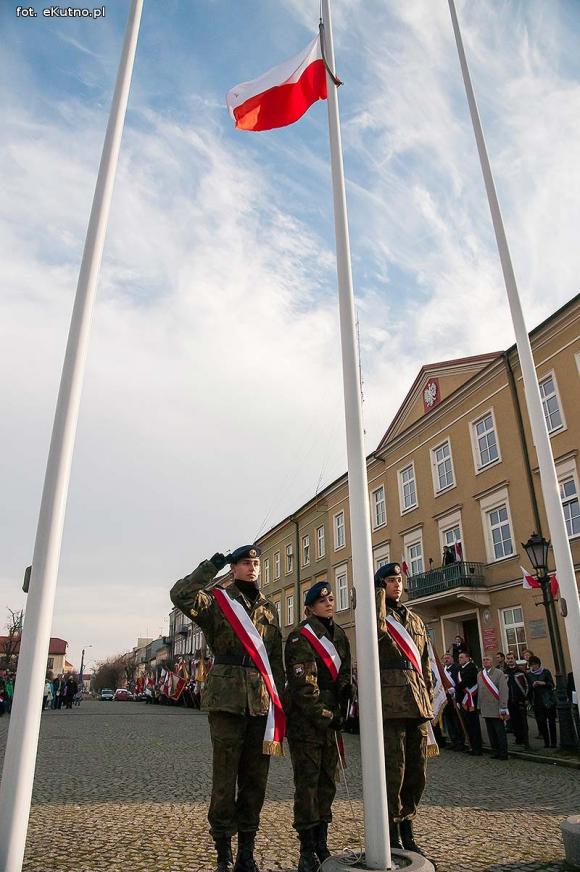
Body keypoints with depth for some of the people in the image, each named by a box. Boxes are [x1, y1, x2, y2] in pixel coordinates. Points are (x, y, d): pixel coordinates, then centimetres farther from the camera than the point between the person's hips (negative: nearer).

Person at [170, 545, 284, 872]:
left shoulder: (270, 609, 15)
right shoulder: (218, 600, 2)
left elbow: (277, 660, 16)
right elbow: (181, 595, -17)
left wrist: (280, 702, 11)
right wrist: (212, 566, -14)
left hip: (263, 701, 4)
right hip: (228, 698, -4)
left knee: (256, 779, 10)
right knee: (225, 776, 2)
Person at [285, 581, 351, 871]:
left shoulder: (339, 635, 12)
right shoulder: (300, 638, -11)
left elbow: (345, 674, 15)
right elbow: (303, 685, -16)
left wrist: (340, 713, 6)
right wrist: (324, 716, -15)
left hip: (331, 719, 7)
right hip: (305, 720, -7)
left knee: (328, 781, 12)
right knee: (307, 782, -2)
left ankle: (322, 844, 23)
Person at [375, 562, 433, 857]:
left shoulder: (415, 620, 20)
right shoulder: (374, 614, 3)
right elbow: (377, 630, -23)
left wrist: (428, 699, 15)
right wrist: (380, 593, -14)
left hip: (417, 703, 6)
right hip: (390, 701, -6)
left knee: (417, 771, 11)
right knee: (393, 769, -5)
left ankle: (406, 830, 25)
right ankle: (392, 836, 9)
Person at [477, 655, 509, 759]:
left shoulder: (499, 673, -7)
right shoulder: (479, 675, 10)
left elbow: (503, 691, -11)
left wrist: (503, 709, -14)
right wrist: (479, 706, 11)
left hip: (496, 710, -5)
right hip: (485, 710, 5)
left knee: (500, 732, 2)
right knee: (491, 733, 12)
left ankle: (503, 753, 12)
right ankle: (495, 751, 24)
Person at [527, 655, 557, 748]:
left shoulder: (546, 672, 1)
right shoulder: (528, 674, 6)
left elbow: (552, 685, -1)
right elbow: (528, 688, 7)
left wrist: (543, 683, -16)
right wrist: (532, 686, -13)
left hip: (548, 700, -2)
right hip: (537, 701, 2)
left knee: (551, 721, -1)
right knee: (541, 722, -1)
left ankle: (553, 742, 8)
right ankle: (546, 742, 9)